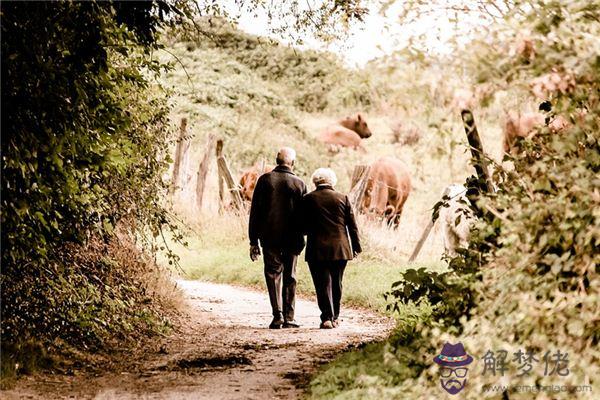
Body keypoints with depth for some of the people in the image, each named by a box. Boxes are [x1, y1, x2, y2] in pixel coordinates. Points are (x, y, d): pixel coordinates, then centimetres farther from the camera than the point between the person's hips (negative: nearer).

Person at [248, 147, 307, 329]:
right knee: (289, 277, 10)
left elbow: (255, 212, -1)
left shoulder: (265, 180, -2)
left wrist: (253, 241, 2)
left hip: (269, 238, 0)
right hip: (292, 239, 0)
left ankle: (278, 314, -6)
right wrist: (301, 236, 13)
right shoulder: (299, 184, -1)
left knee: (273, 274, 7)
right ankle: (288, 317, 9)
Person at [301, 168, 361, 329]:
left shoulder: (308, 199, -2)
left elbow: (303, 226, 1)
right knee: (336, 283, 15)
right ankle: (335, 317, 22)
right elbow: (352, 225, 4)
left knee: (323, 284, 0)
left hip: (317, 249, -2)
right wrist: (356, 246, 11)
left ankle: (327, 317, -9)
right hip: (340, 248, 2)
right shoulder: (342, 198, 2)